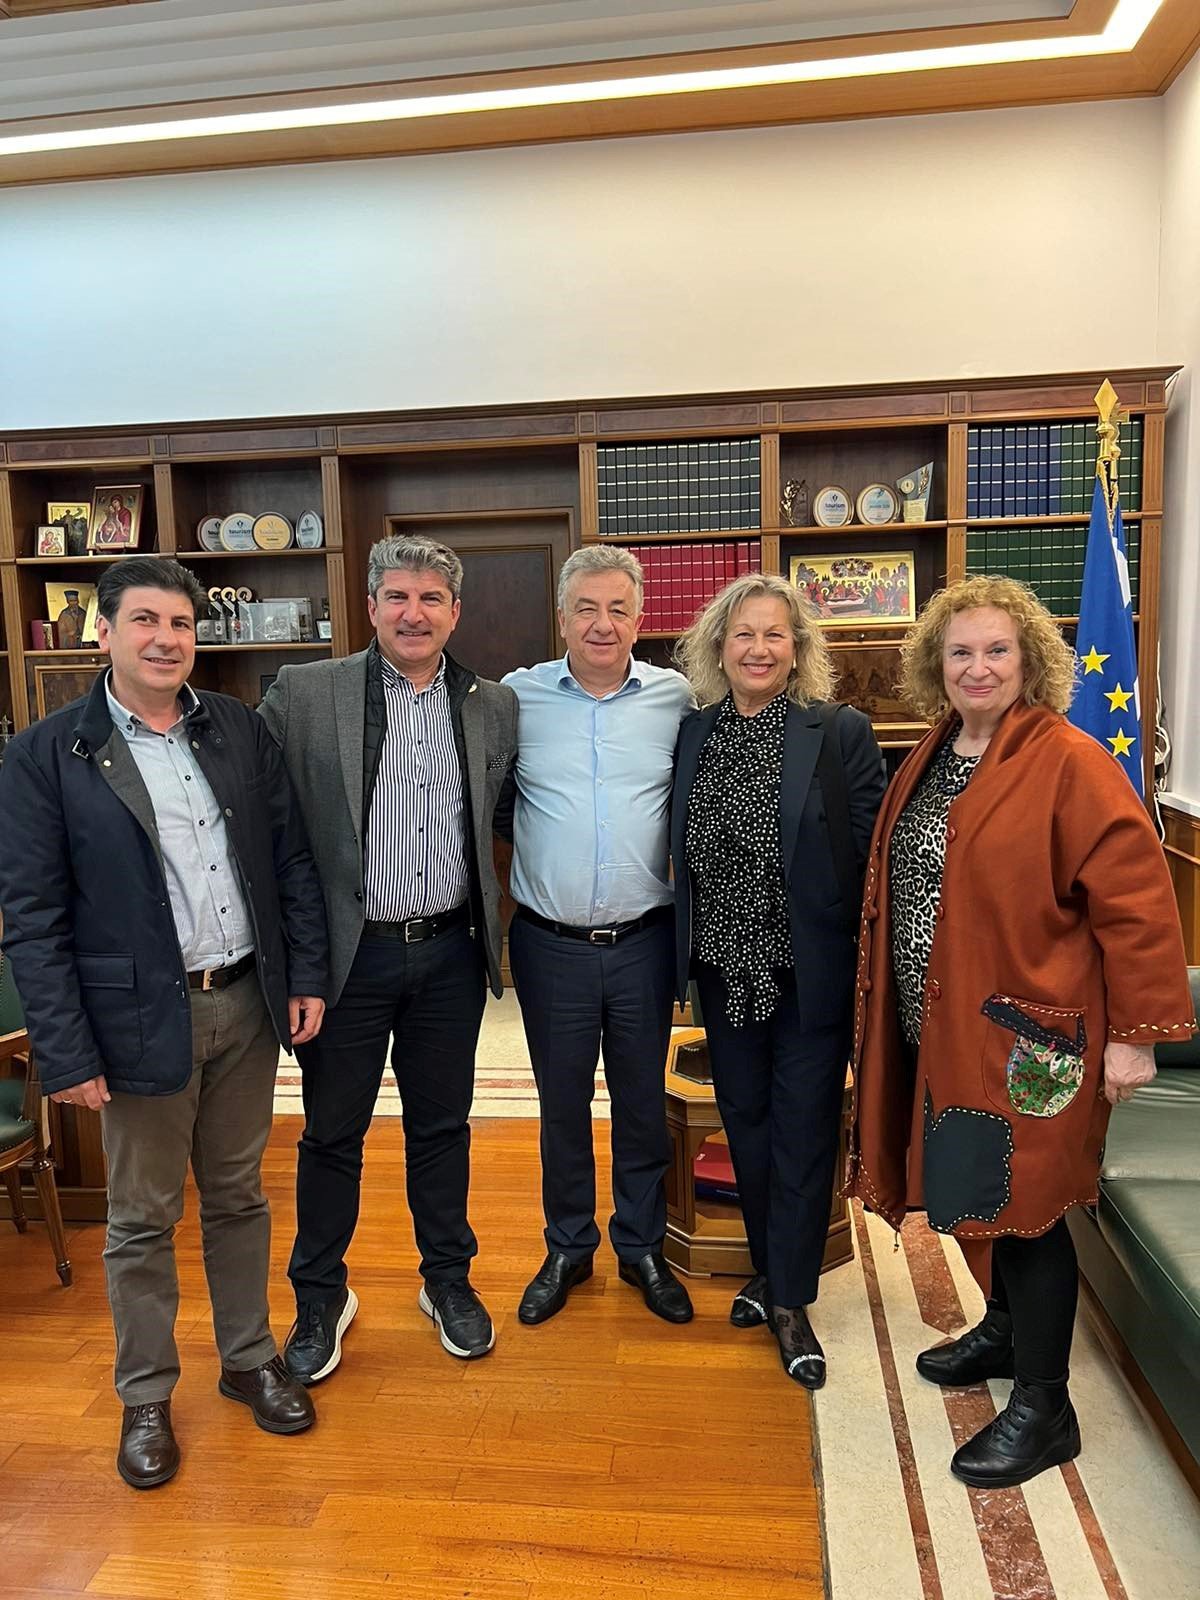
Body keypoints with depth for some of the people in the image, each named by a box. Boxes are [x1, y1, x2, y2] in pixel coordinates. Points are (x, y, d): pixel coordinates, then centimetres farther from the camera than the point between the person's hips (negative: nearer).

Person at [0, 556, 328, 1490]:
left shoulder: (240, 731, 3)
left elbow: (292, 860, 6)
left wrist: (306, 977, 2)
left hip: (247, 1003, 3)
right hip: (142, 1018, -3)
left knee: (239, 1196, 19)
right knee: (142, 1220, 13)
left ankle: (249, 1360, 38)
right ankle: (146, 1398, 34)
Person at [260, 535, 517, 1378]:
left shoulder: (494, 706, 3)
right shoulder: (304, 693, -7)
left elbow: (508, 811, 13)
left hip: (450, 952, 2)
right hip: (349, 952, -2)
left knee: (442, 1124, 17)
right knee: (332, 1133, 13)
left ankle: (449, 1280, 37)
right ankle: (320, 1298, 34)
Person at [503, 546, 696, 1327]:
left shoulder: (676, 698, -2)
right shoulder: (517, 697, -3)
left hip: (644, 940, 1)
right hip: (550, 943, 0)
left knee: (643, 1102, 15)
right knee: (562, 1104, 15)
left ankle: (642, 1247, 35)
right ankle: (567, 1249, 35)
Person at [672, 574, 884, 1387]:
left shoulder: (842, 733, -9)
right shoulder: (691, 732, 2)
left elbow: (874, 852, -9)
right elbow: (682, 852, 6)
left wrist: (867, 966, -11)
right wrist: (691, 949, 3)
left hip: (811, 968, -4)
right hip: (725, 966, 4)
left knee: (805, 1128, 7)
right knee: (745, 1118, 17)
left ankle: (791, 1300, 24)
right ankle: (769, 1267, 38)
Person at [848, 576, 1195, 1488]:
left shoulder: (1069, 761, -14)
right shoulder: (930, 760, 9)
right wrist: (892, 1011, 15)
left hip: (1025, 1030, -7)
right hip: (941, 1028, 7)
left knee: (1022, 1200, 2)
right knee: (979, 1190, 19)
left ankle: (1044, 1407, 19)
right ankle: (1006, 1330, 42)